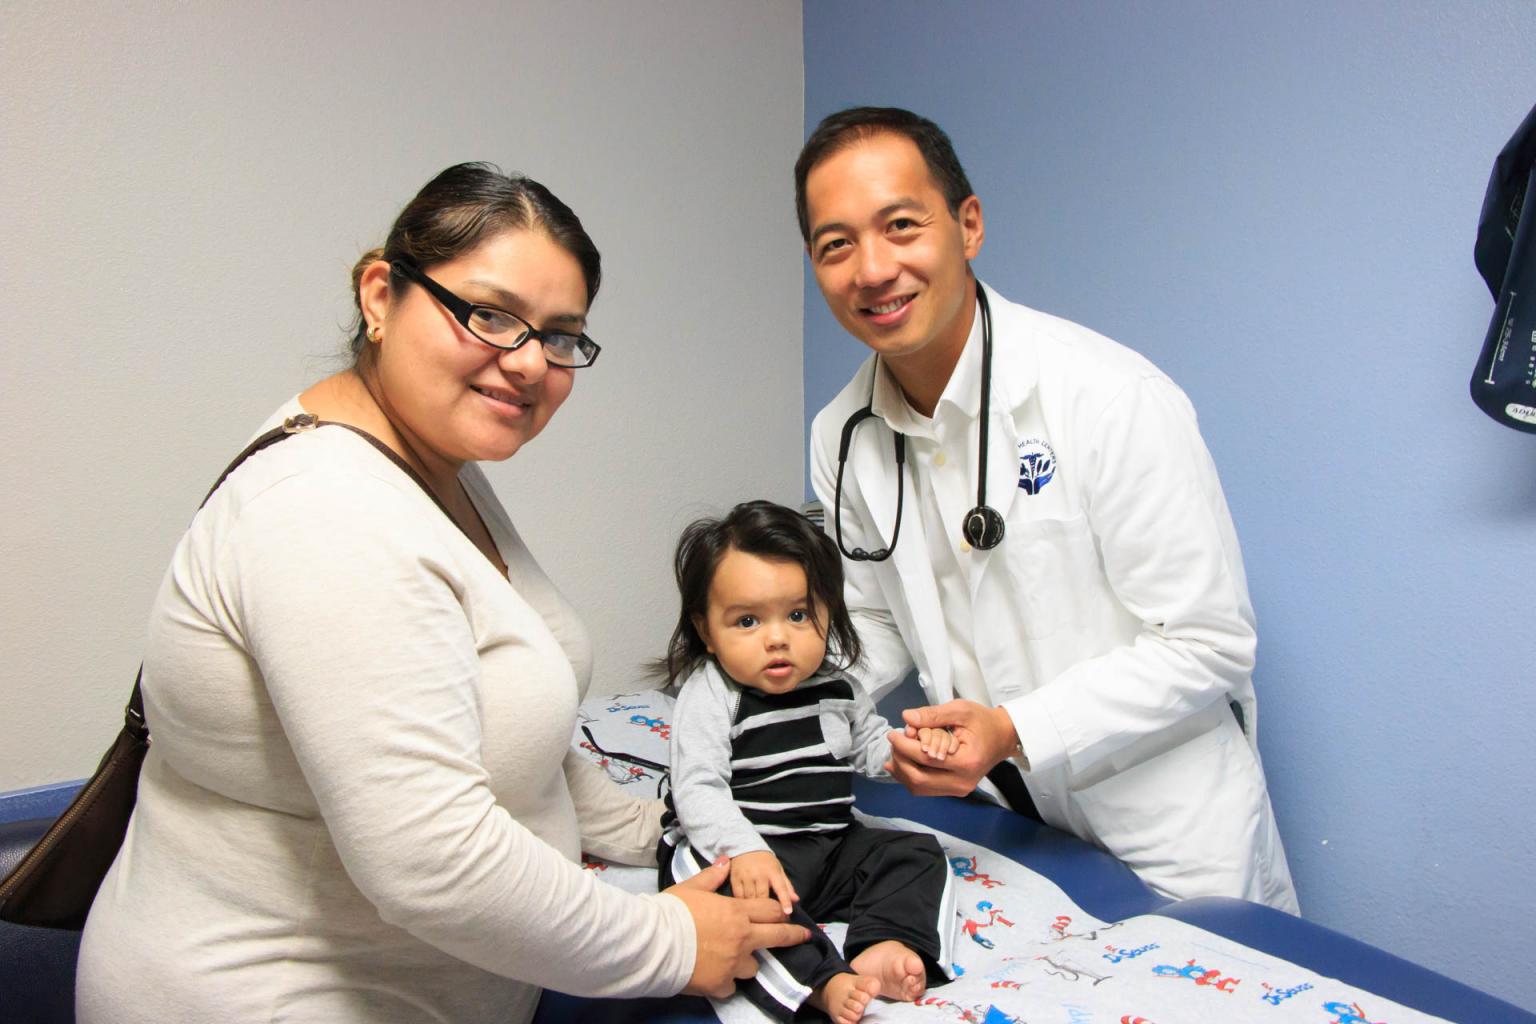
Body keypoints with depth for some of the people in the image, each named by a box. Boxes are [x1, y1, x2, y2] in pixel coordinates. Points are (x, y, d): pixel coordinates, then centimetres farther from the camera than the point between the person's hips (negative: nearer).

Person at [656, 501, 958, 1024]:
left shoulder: (834, 687, 6)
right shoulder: (709, 696, -13)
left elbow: (868, 746, 20)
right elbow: (697, 789, -22)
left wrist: (915, 744, -2)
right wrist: (743, 850, -37)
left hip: (831, 846, 6)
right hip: (737, 847, -6)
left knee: (916, 853, -4)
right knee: (731, 891, -36)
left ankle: (888, 946, -25)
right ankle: (819, 981, -40)